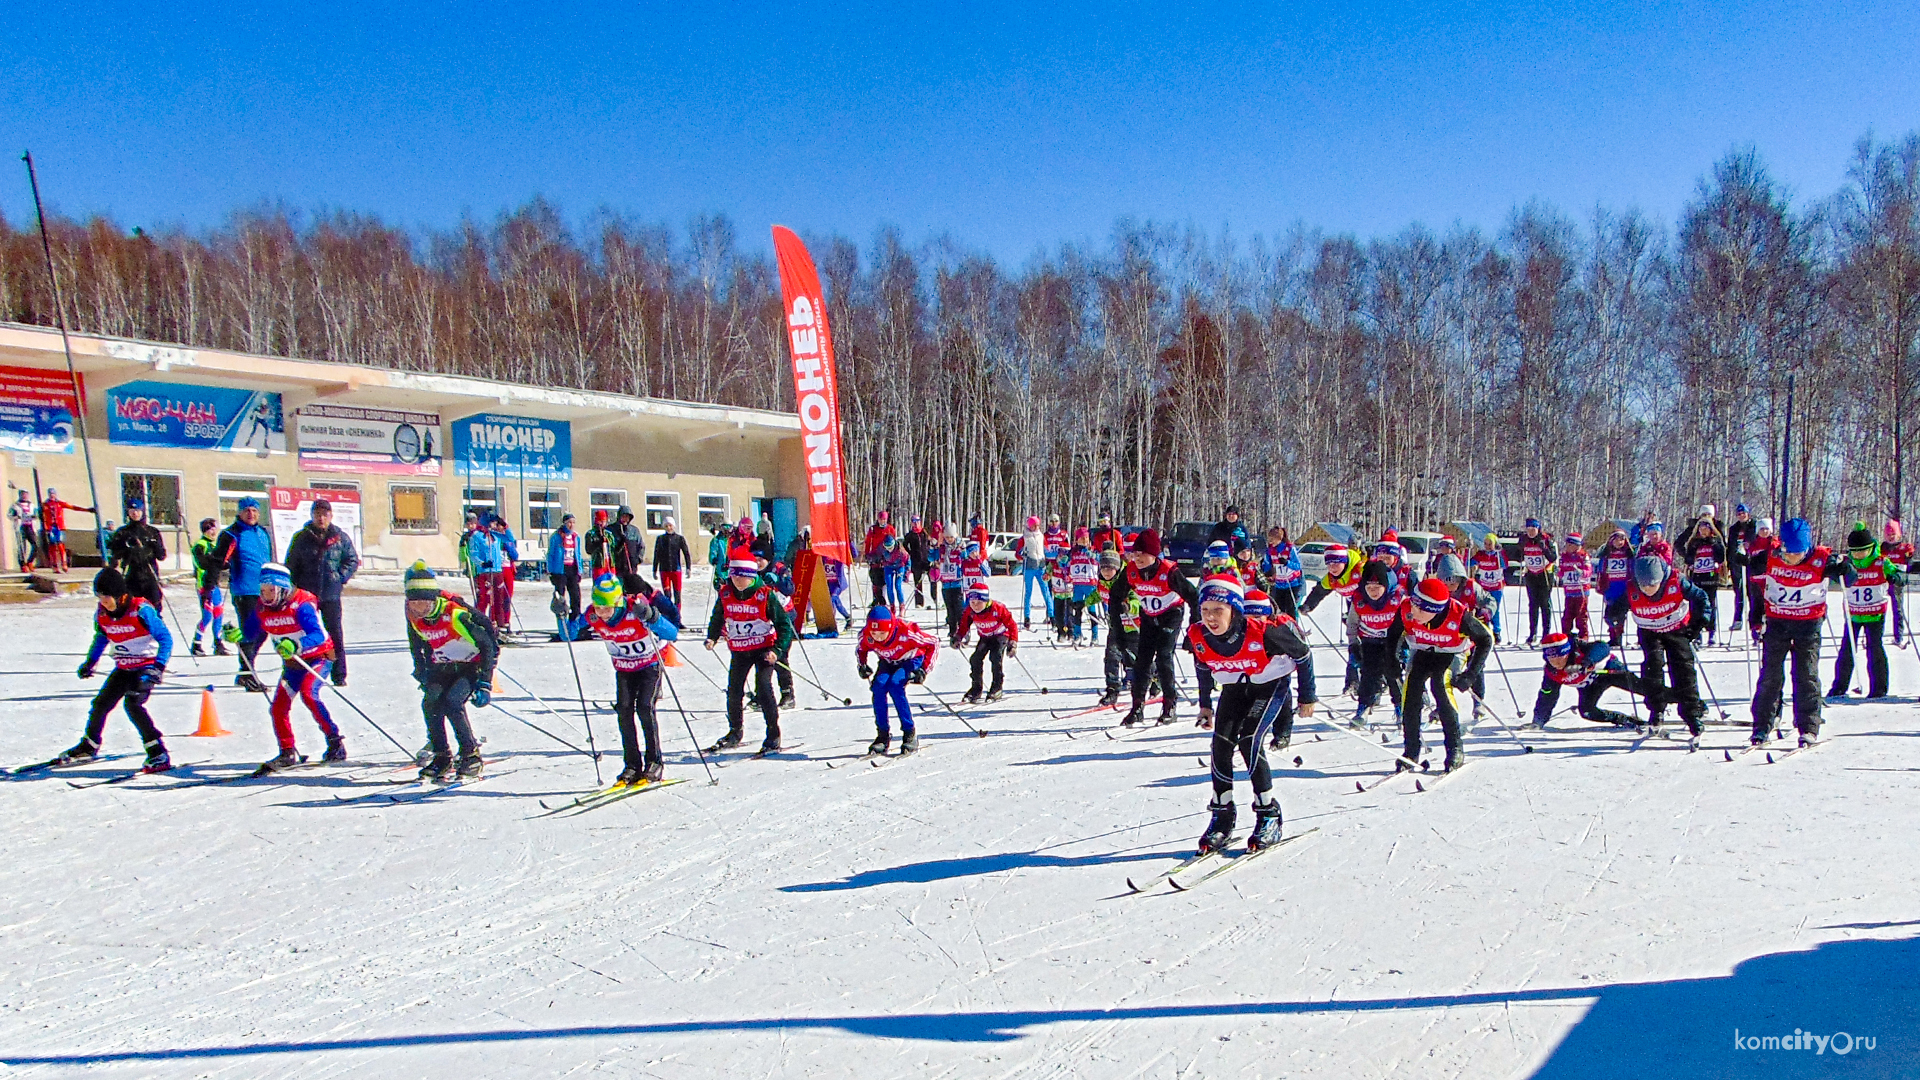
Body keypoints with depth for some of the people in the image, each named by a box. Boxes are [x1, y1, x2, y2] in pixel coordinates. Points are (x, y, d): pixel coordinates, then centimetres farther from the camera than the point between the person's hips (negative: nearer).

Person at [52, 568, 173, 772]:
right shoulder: (101, 614, -2)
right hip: (123, 669, 7)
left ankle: (158, 754, -22)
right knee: (100, 704, 13)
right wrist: (89, 662, 12)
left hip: (146, 666, -7)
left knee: (132, 703, -24)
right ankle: (88, 747, 39)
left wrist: (158, 667, -28)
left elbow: (165, 638, -20)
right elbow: (100, 638, 20)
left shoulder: (141, 610, -22)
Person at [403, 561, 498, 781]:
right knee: (430, 703, -16)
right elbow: (417, 647, 13)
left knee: (452, 702, -25)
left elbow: (487, 645, -21)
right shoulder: (414, 617, -9)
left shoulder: (455, 614, -27)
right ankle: (442, 757, 2)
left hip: (472, 666, -6)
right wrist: (423, 675, 8)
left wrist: (484, 683, -21)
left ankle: (471, 755, -10)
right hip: (443, 668, 6)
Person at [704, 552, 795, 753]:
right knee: (734, 691, 9)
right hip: (739, 652, 5)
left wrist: (777, 649, -22)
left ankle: (773, 735, -4)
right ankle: (735, 732, 30)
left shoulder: (766, 594, -15)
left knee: (763, 689, -15)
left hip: (763, 649, -5)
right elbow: (717, 619, 16)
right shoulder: (725, 594, -3)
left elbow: (784, 625, -11)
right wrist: (712, 638, 1)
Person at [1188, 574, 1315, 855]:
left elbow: (1303, 654, -16)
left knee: (1249, 742, -19)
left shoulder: (1263, 632, -34)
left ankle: (1269, 816, -3)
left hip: (1272, 685, -5)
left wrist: (1307, 697, -7)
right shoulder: (1198, 636, -20)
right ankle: (1222, 818, 5)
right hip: (1234, 687, 5)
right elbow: (1204, 668, 4)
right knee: (1221, 744, -9)